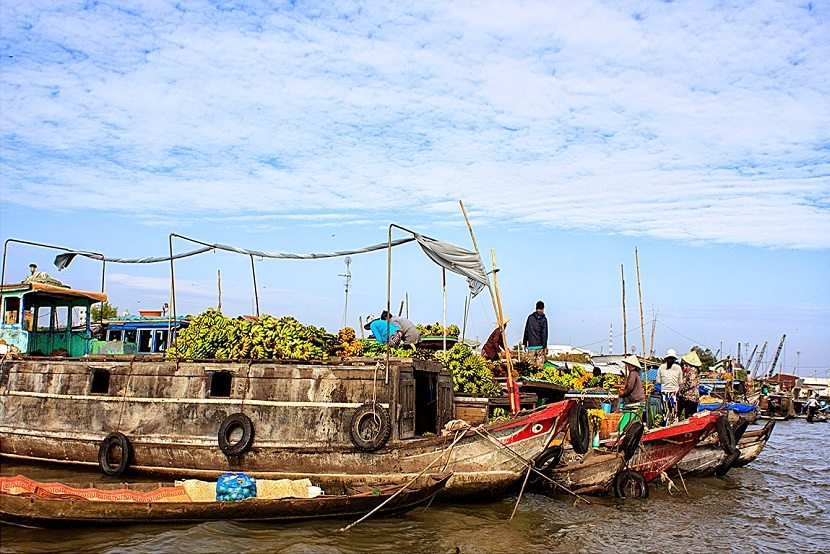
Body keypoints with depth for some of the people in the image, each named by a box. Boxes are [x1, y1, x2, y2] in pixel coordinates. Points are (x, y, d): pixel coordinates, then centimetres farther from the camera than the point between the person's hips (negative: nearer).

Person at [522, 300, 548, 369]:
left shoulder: (530, 317, 4)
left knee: (532, 363, 4)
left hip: (531, 345, 2)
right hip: (540, 345, -2)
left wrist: (525, 343, 14)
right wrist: (545, 346, -8)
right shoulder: (543, 319, -3)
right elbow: (544, 333, -8)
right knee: (540, 364, 1)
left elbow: (526, 330, 7)